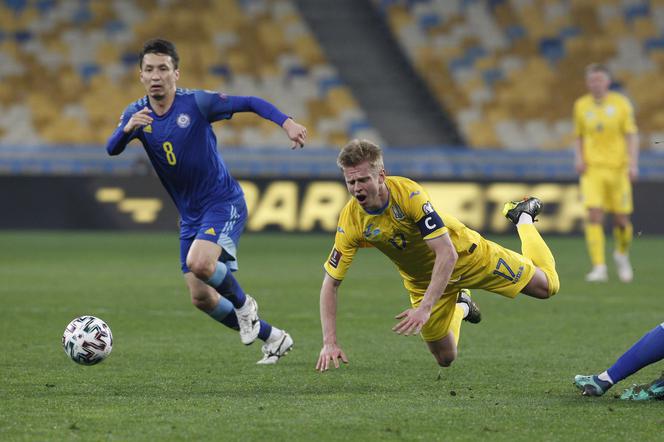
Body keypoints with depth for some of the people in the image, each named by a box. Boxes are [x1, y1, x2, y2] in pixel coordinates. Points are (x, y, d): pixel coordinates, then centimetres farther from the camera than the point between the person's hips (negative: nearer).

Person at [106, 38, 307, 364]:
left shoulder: (196, 102, -14)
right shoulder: (136, 113, -1)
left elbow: (250, 103, -10)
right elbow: (111, 150, -16)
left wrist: (286, 123, -26)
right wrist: (127, 130, -38)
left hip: (223, 203, -6)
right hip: (189, 214, 6)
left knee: (198, 263, -32)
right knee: (201, 298, 5)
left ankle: (243, 303, 0)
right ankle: (272, 338, 22)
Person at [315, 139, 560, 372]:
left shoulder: (409, 192, -36)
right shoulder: (350, 223, -25)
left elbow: (447, 254, -38)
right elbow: (330, 283, -18)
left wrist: (424, 309, -46)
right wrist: (329, 342, -29)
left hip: (465, 254, -3)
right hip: (422, 279, 3)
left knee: (547, 286, 3)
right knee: (445, 358, 7)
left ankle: (522, 217, 30)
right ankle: (460, 307, 39)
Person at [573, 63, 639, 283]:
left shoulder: (621, 103, 0)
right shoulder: (581, 106, 6)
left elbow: (631, 136, -1)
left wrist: (633, 164, -12)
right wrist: (578, 158, -1)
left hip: (618, 168, -1)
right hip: (592, 168, 1)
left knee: (621, 220, 4)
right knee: (594, 215, -15)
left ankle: (622, 254, 34)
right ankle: (599, 268, -16)